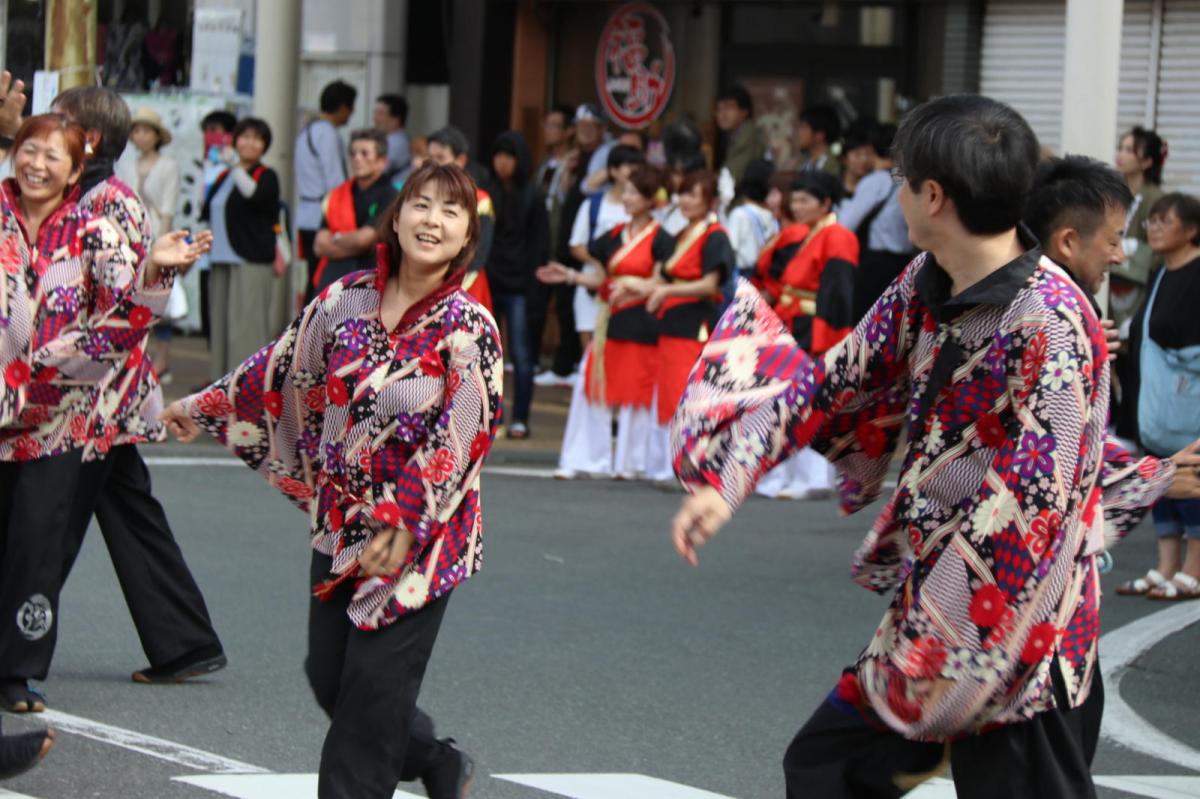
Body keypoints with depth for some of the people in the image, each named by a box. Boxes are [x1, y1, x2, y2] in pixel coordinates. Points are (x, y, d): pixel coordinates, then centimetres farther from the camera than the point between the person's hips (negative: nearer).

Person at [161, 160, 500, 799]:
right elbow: (282, 368, 15)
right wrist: (203, 408, 24)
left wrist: (401, 525, -20)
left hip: (423, 531, -5)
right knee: (328, 674, 9)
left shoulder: (468, 328, -12)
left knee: (373, 682, -4)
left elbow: (460, 437, -16)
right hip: (340, 522, 5)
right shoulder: (346, 300, 1)